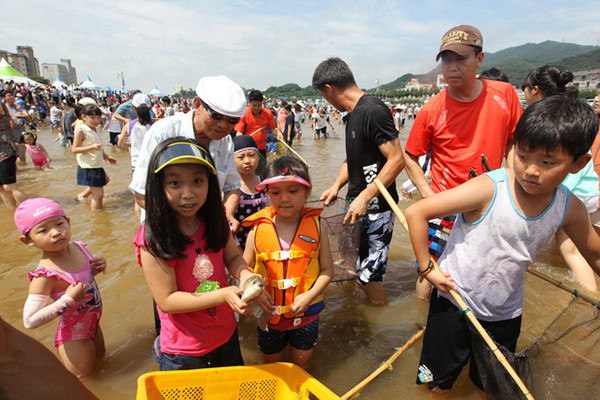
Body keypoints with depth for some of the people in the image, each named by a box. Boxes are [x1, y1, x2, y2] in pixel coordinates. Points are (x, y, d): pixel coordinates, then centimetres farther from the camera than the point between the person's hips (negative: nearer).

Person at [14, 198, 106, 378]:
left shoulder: (78, 247, -12)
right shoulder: (46, 274, -31)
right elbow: (30, 321, -30)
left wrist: (97, 268, -11)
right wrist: (68, 299, -34)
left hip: (93, 322, 7)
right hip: (74, 334, -6)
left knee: (100, 356, 31)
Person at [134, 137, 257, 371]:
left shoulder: (215, 221, -11)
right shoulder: (153, 240, -25)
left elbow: (233, 257, 0)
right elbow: (167, 301, -22)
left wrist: (245, 275, -22)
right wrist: (223, 295, -32)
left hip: (226, 335, 5)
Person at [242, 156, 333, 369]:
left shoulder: (315, 227, -12)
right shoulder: (258, 230, -12)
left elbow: (327, 270, -8)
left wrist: (309, 296, -21)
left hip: (305, 313, 0)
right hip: (269, 313, 1)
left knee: (301, 364, 21)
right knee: (272, 364, 24)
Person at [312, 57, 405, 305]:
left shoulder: (373, 111, -17)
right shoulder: (352, 115, 13)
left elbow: (397, 160, -22)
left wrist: (364, 197, -23)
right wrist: (336, 186, 9)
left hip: (375, 207, -9)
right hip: (357, 202, 9)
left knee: (368, 276, -3)